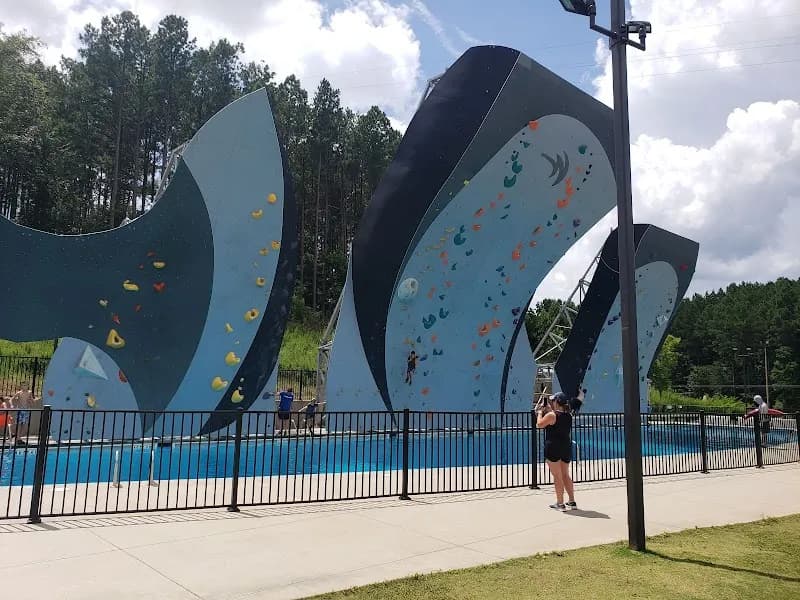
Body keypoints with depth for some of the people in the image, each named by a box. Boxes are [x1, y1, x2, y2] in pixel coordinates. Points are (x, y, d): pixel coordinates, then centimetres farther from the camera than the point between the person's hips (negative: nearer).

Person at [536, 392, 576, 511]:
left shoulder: (551, 415, -15)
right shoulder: (569, 415, 4)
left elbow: (539, 424, -5)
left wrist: (540, 412, 7)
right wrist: (549, 409, 24)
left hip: (553, 448, -6)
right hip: (566, 447, 6)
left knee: (557, 476, 0)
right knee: (566, 475, 17)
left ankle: (560, 503, 3)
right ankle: (572, 501, 21)